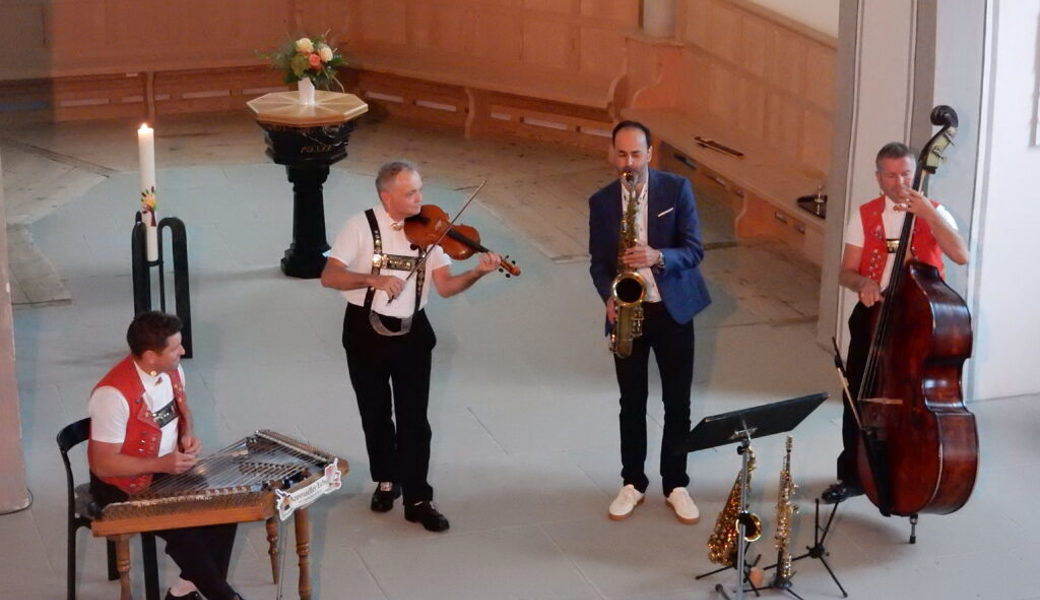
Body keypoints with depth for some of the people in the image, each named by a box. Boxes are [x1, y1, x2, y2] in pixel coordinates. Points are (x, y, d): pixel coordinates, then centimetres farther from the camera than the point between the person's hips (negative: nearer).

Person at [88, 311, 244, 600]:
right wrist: (162, 464, -30)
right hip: (123, 486, -7)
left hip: (170, 468, 8)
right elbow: (103, 465, -27)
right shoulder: (114, 394, -30)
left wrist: (188, 434, -6)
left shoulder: (172, 370, -6)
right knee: (183, 530, -24)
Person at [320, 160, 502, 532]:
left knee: (414, 419, 0)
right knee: (376, 415, 14)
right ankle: (386, 481, 34)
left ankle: (418, 499, 8)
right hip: (366, 333, -1)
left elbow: (445, 286, -7)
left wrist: (477, 273, -24)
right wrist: (374, 279, -31)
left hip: (412, 334, 1)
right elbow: (329, 277, -18)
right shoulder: (362, 227, -12)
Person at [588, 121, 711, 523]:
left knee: (677, 403, 6)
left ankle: (676, 485, 18)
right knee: (632, 403, 10)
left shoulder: (677, 188, -6)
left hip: (673, 310, -1)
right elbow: (598, 262, 3)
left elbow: (695, 249, -10)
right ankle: (633, 483, 23)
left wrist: (658, 257, -29)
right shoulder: (601, 202, 0)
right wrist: (609, 298, -16)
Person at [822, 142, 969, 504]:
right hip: (872, 316, 2)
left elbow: (961, 256, -20)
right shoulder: (865, 217, 2)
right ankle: (852, 476, 23)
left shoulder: (933, 213, -3)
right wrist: (862, 283, -24)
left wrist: (927, 213, -26)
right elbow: (846, 273, -1)